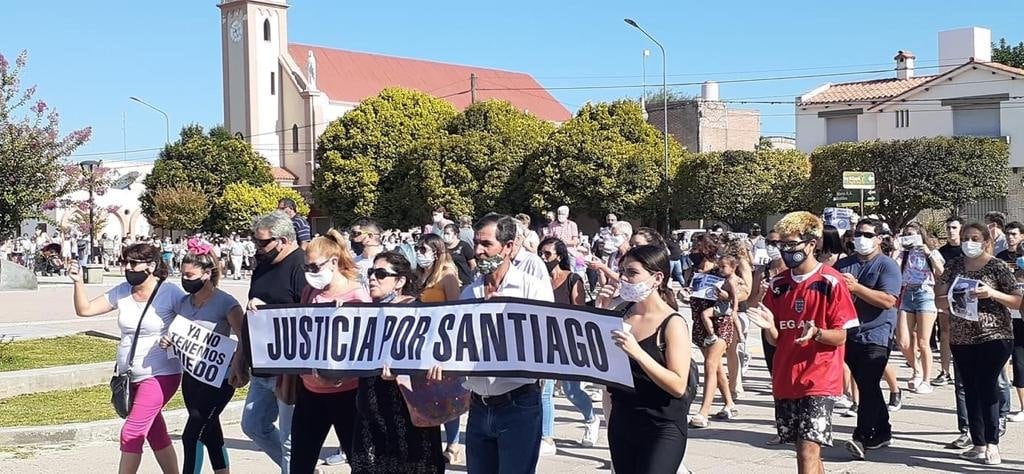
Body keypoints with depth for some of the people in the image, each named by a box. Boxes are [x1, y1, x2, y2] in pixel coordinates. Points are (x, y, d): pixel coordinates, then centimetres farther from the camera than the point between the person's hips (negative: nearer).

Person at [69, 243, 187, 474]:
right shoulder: (122, 292, 4)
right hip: (129, 377, 7)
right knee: (156, 435, 15)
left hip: (159, 375, -6)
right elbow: (84, 309, 6)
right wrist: (78, 282, -8)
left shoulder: (170, 293, -12)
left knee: (131, 434, -11)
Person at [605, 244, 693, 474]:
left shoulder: (673, 323, -12)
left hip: (662, 430, -6)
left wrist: (637, 352, -28)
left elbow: (678, 386, -20)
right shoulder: (622, 314, 5)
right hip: (622, 421, 6)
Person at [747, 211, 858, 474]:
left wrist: (815, 332, -26)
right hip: (785, 380, 6)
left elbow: (840, 336, -7)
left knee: (808, 452, -12)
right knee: (806, 449, 15)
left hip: (819, 380, -6)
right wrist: (769, 326, -11)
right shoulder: (778, 284, 7)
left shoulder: (831, 282, -8)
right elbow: (775, 339, 11)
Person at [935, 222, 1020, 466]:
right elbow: (940, 299, 10)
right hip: (961, 338, 5)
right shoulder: (954, 265, 9)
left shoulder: (997, 267, -3)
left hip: (993, 337, -5)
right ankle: (979, 444, 12)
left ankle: (992, 444, -5)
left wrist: (992, 293, -19)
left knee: (986, 386, -10)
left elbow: (1018, 301, -4)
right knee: (970, 390, 6)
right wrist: (952, 299, -12)